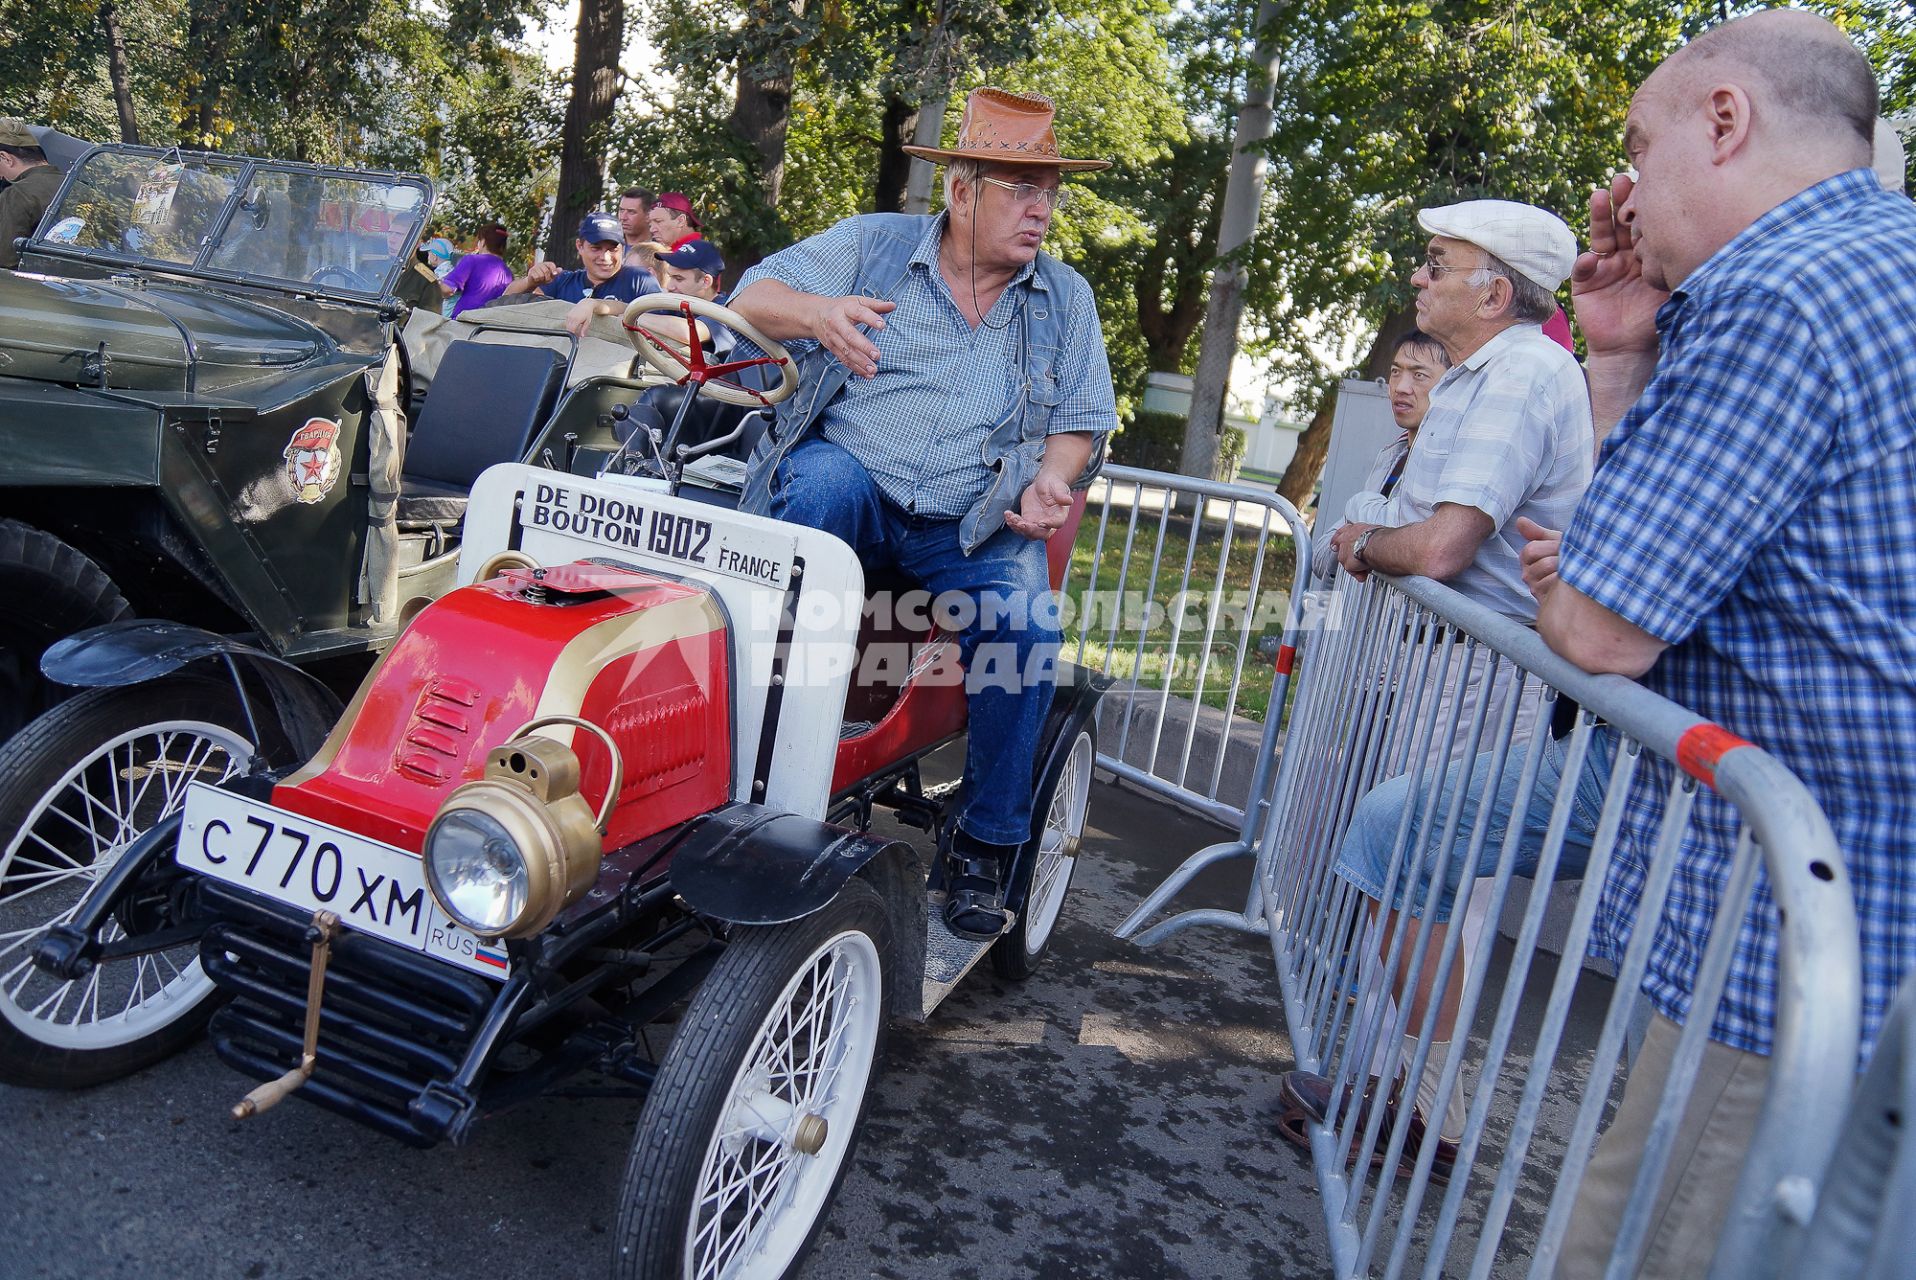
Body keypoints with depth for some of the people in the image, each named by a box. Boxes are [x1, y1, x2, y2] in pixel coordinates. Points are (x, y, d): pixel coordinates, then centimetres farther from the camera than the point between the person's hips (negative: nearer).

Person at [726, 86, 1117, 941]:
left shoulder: (1065, 299, 13)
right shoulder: (872, 246, 5)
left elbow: (1081, 421, 12)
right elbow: (751, 299, -1)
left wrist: (1045, 486, -11)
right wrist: (816, 311, -24)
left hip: (972, 526, 2)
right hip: (852, 487, -1)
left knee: (1026, 627, -24)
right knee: (821, 481, -36)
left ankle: (985, 845, -7)